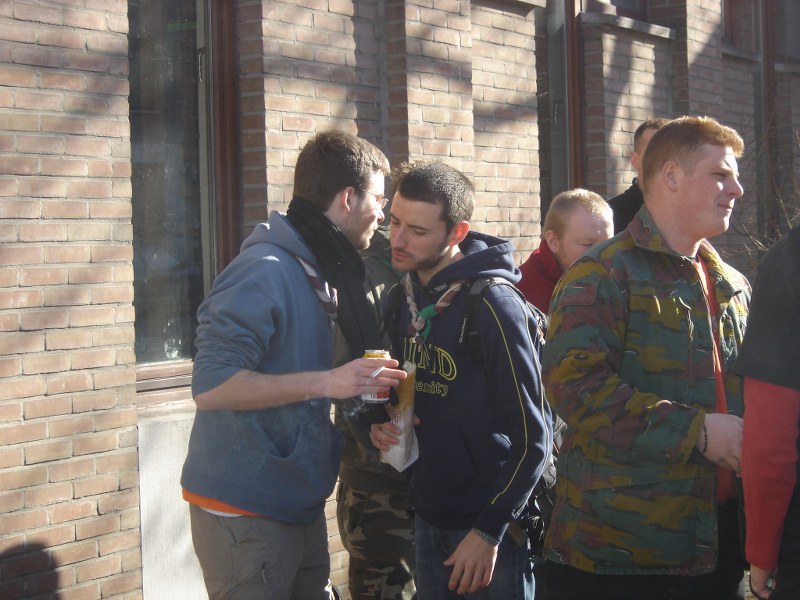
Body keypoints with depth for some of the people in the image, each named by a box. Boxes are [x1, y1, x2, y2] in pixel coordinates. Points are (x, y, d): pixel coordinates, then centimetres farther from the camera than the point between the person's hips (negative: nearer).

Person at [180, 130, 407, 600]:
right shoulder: (265, 271, -17)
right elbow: (211, 386, -24)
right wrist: (325, 382, -27)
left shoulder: (319, 272, 12)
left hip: (301, 504, 9)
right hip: (246, 514, -9)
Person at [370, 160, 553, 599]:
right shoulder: (403, 300, 4)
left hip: (488, 528, -7)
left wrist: (490, 531, -17)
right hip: (429, 517, 7)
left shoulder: (495, 306, -18)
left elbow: (532, 437, -16)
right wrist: (384, 426, -3)